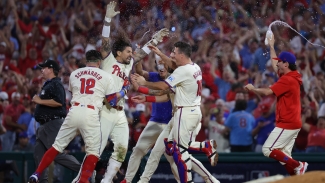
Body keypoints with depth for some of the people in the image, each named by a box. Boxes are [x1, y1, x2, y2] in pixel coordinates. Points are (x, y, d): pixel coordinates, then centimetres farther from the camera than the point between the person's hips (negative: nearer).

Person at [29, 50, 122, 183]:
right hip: (91, 113, -3)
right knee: (94, 151, 5)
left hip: (74, 111, 3)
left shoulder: (74, 74, 17)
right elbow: (111, 100, 10)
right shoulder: (105, 76, 9)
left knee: (58, 145, 11)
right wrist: (123, 92, 28)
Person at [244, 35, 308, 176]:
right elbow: (275, 66, 30)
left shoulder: (287, 80, -16)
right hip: (292, 123, 10)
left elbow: (267, 92, -20)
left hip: (287, 124, -10)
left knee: (267, 150, -10)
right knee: (283, 156, 8)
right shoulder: (290, 77, 12)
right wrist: (271, 47, 38)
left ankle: (298, 166, -12)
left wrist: (252, 88, -3)